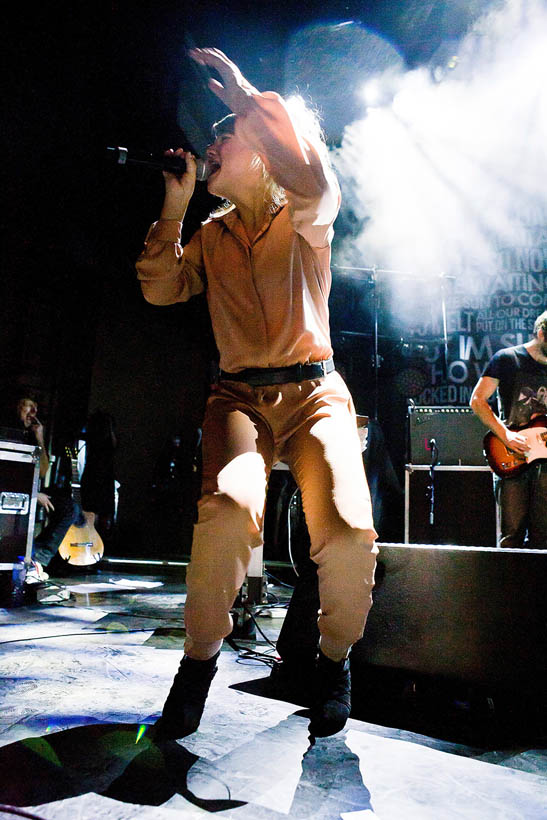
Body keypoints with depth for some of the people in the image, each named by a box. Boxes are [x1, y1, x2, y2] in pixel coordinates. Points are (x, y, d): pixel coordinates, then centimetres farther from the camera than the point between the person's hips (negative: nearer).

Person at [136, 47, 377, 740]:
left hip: (313, 391, -1)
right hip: (239, 395, 2)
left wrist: (246, 96, -5)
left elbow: (313, 177, -14)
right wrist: (175, 203, 13)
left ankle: (334, 659, 6)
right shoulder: (212, 236, 21)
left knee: (349, 534, -26)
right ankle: (199, 658, -6)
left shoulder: (305, 220, 9)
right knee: (228, 508, -32)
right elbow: (161, 290, 13)